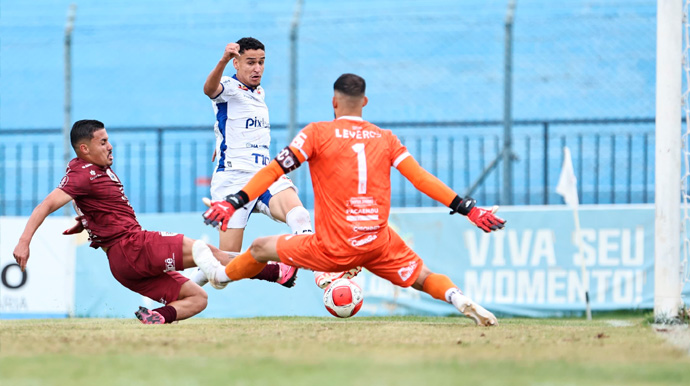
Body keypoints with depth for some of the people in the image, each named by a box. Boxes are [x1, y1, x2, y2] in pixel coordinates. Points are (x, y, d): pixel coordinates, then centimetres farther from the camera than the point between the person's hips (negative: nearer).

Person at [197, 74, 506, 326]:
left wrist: (233, 202, -6)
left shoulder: (317, 134, -1)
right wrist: (468, 208, 6)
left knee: (260, 248, 20)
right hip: (379, 244, 2)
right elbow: (422, 179, 3)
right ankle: (459, 298, -15)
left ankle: (222, 275, 43)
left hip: (333, 249, -2)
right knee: (424, 279, 16)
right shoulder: (386, 139, 7)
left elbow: (274, 170, -6)